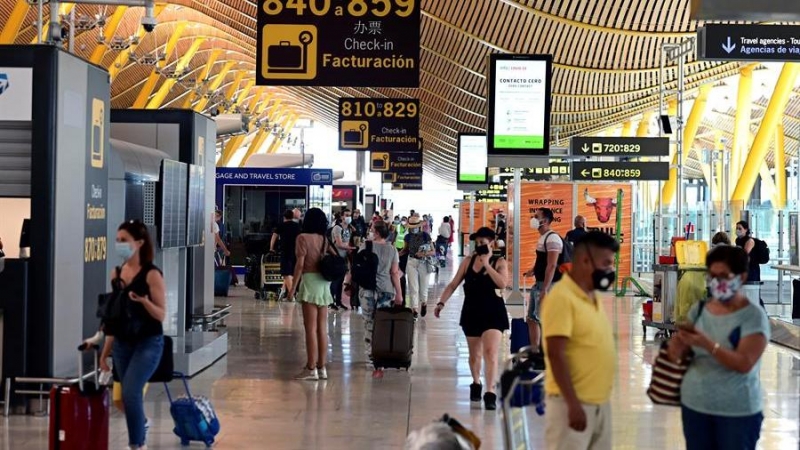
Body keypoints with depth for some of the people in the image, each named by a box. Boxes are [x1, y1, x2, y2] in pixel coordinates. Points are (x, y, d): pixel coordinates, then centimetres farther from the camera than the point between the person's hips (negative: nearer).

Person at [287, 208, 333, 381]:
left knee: (310, 327, -4)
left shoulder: (303, 237, -6)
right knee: (322, 328, 8)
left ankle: (311, 368, -4)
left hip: (310, 281, -6)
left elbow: (300, 264, -11)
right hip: (324, 283, 6)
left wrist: (293, 287, -8)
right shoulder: (324, 239, 11)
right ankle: (322, 368, 12)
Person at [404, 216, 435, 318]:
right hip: (412, 262, 2)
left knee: (423, 286, 10)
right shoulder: (408, 237, -1)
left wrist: (424, 254, -28)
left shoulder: (426, 236, -10)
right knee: (413, 287, -4)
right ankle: (415, 309, -2)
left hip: (423, 263, -2)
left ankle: (424, 303, 38)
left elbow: (433, 252, -9)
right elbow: (406, 250, 14)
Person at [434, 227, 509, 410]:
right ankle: (476, 384, 41)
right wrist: (442, 302, -4)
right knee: (474, 354, 16)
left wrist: (486, 264, -18)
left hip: (493, 313, -4)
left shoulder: (499, 263, -2)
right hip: (472, 312, 4)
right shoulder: (468, 262, 6)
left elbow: (502, 283, -21)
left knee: (490, 352, -17)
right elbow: (453, 284, 7)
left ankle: (490, 394, -21)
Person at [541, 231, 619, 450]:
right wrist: (573, 404, -23)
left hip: (599, 402, 9)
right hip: (572, 403, -9)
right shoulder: (561, 297, -15)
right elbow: (555, 354, -20)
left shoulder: (593, 297, 12)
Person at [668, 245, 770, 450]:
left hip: (737, 412, -5)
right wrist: (678, 346, -15)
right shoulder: (699, 309, 4)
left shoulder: (753, 316, -11)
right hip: (694, 405, 5)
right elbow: (678, 355, 8)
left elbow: (744, 364, -21)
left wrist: (707, 344, -32)